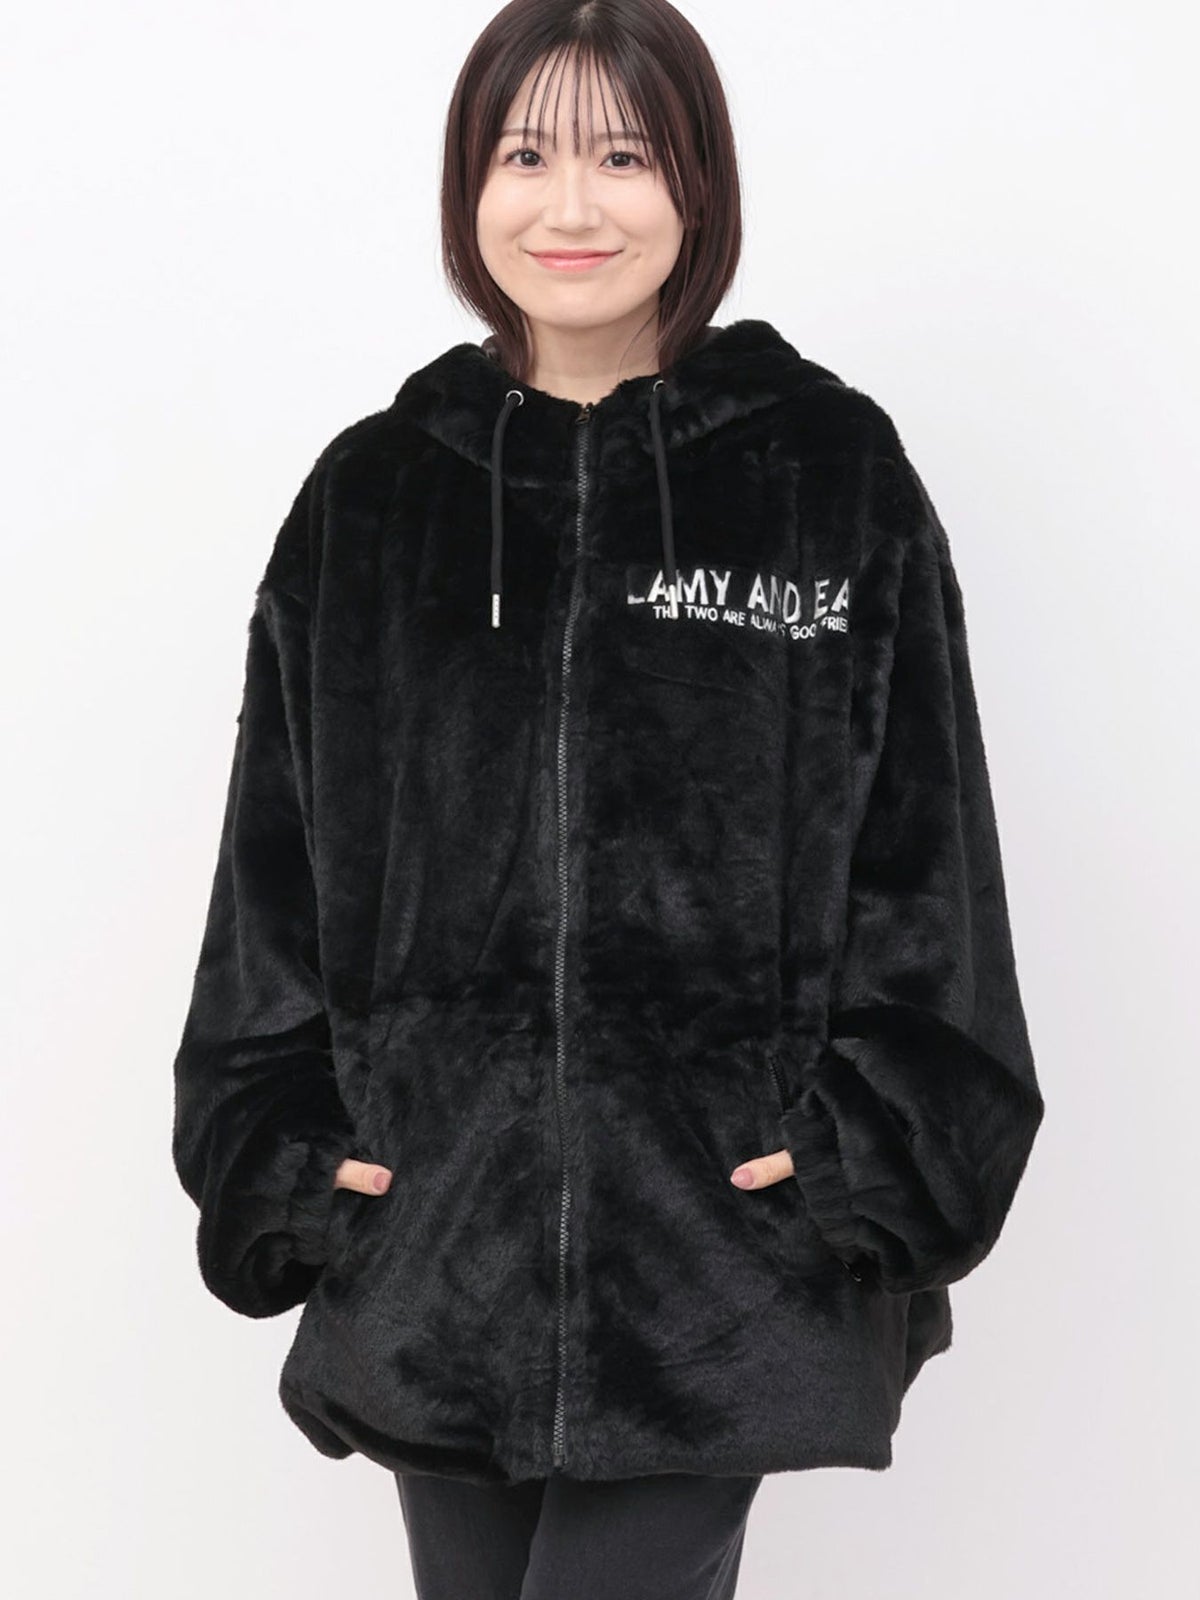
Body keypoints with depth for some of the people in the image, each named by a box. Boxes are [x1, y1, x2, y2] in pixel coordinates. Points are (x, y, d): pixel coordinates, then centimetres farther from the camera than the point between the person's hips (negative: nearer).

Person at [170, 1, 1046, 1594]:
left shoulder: (835, 474, 2)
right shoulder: (370, 498, 8)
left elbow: (923, 867, 2)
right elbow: (273, 882, 11)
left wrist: (871, 1162, -6)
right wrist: (284, 1158, 3)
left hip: (720, 1248, -2)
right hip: (434, 1252, 3)